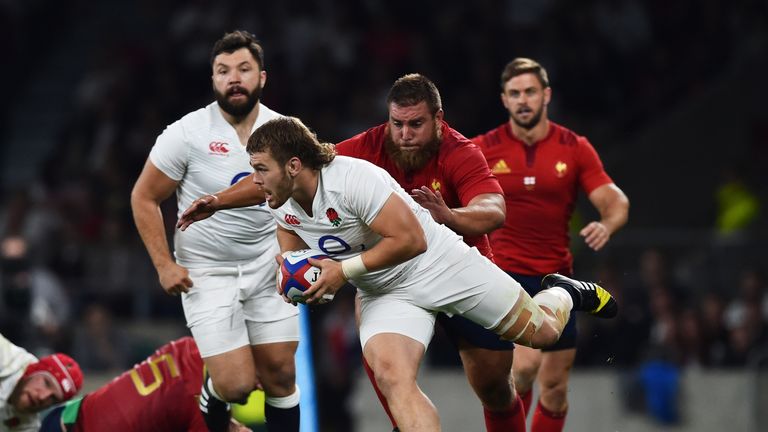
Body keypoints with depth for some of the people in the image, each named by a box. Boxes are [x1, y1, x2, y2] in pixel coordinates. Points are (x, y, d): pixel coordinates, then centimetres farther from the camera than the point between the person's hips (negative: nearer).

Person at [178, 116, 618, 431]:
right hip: (384, 295, 5)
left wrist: (344, 269, -29)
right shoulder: (282, 207, -5)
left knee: (541, 332, 5)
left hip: (441, 264, -5)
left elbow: (411, 239, -29)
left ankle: (562, 295, 42)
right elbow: (293, 260, 16)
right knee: (392, 377, -23)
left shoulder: (354, 178, -30)